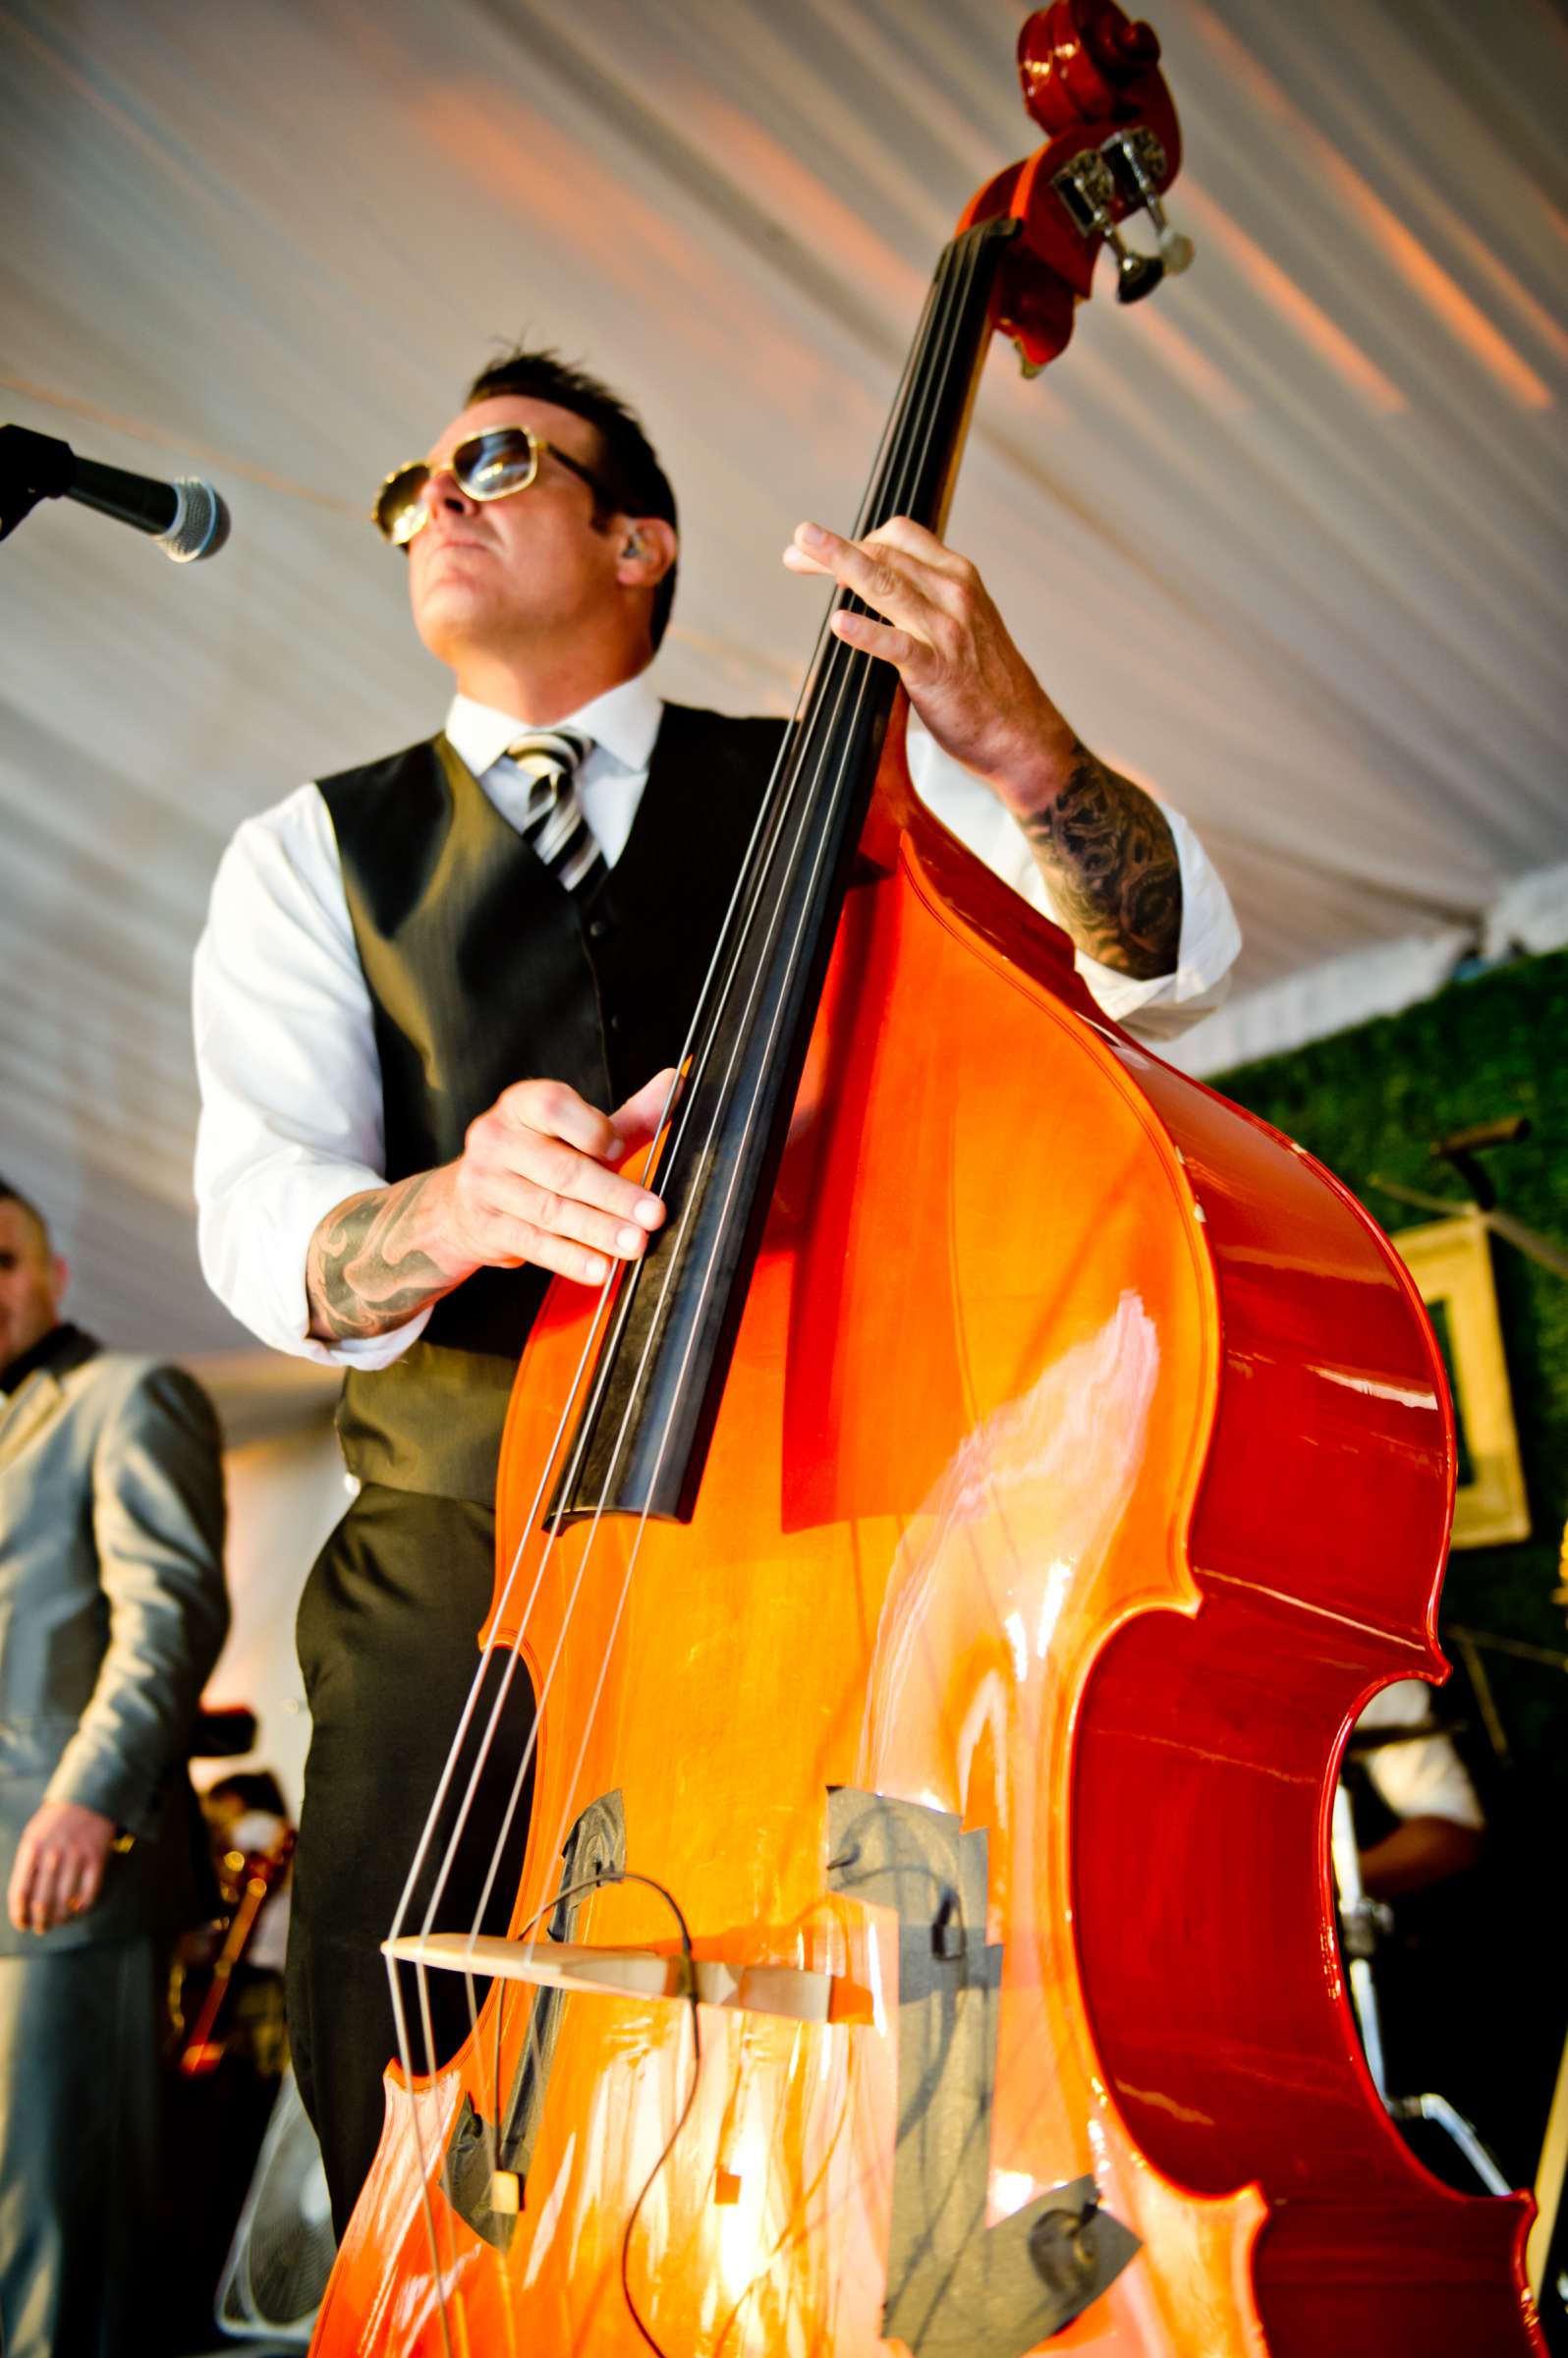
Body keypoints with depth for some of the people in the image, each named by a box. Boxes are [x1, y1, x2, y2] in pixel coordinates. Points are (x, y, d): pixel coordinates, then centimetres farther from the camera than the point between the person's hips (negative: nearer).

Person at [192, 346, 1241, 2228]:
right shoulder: (309, 857, 12)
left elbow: (1170, 963, 0)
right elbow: (264, 1221, -3)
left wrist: (1023, 753, -19)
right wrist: (446, 1211, -25)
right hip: (463, 1587, 1)